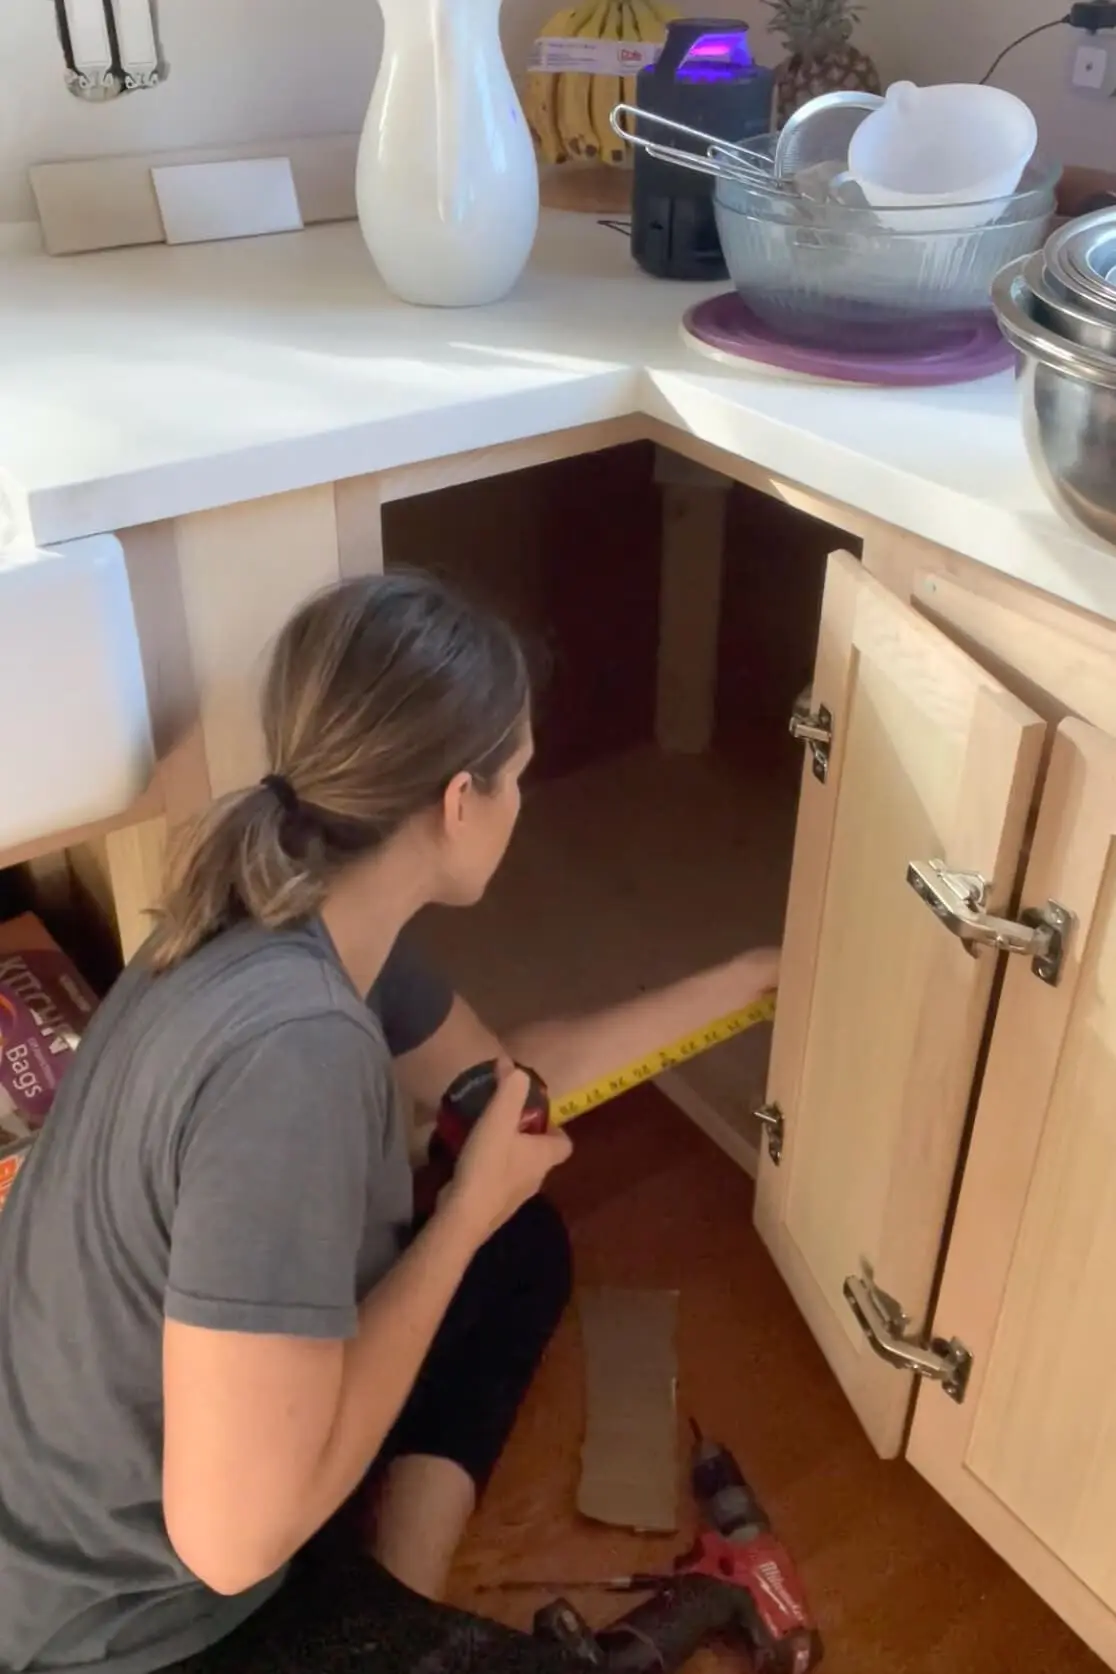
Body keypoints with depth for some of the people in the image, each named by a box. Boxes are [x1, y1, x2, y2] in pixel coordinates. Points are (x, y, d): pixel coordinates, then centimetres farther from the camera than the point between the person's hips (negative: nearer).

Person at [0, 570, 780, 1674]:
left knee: (525, 1249, 13)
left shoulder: (301, 923, -9)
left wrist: (740, 981, 17)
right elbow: (236, 1530, -32)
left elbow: (500, 1075, 11)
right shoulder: (291, 1044, -37)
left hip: (138, 1477, 8)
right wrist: (472, 1202, -23)